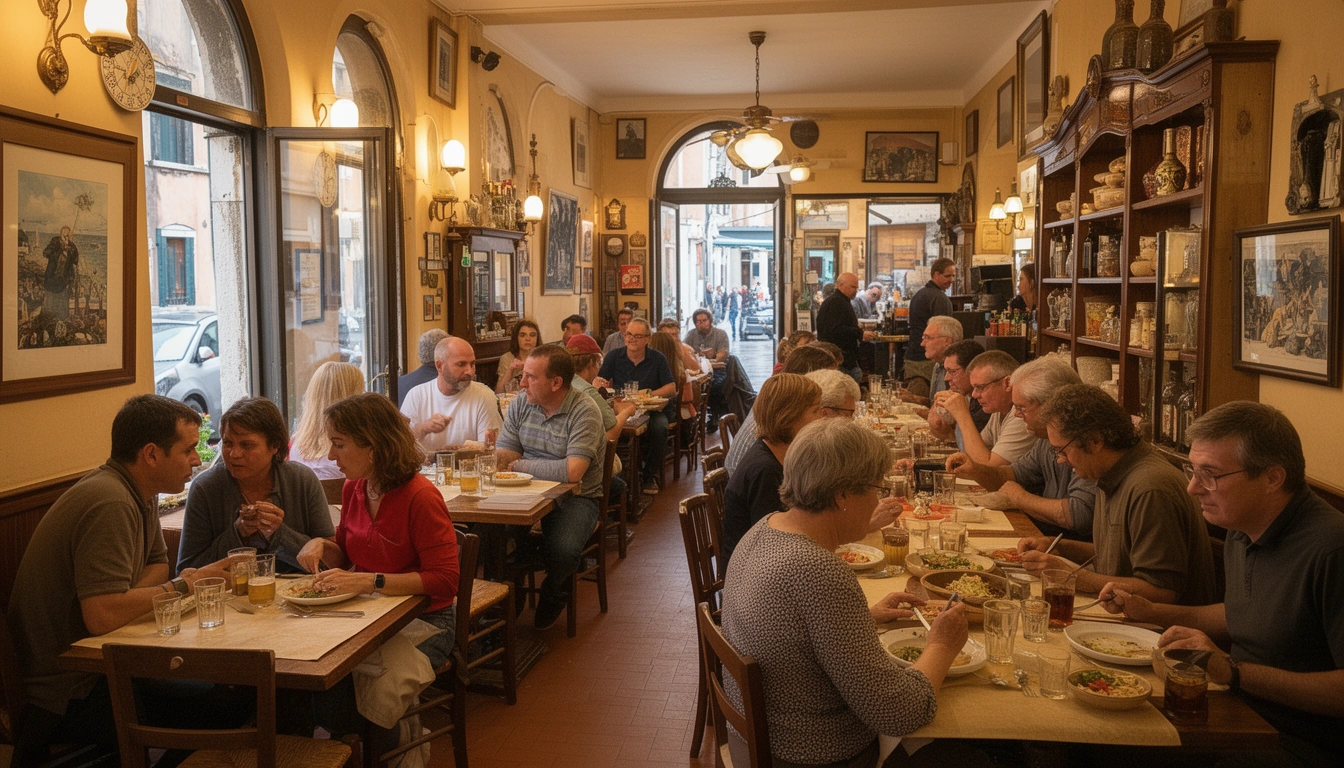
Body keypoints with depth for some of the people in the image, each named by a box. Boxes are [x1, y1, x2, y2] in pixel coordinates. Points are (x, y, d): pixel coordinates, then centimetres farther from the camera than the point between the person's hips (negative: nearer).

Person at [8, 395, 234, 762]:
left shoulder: (140, 492, 5)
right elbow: (103, 617, -33)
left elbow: (157, 564, 14)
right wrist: (182, 586, -18)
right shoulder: (110, 504, -26)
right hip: (69, 691, -9)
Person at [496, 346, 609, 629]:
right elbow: (503, 461, 4)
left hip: (575, 498, -5)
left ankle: (552, 599, 8)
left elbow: (571, 472, -26)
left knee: (563, 549, -30)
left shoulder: (584, 412, -16)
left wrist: (519, 465, -13)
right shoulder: (520, 405, 4)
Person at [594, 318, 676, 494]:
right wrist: (598, 383, -24)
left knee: (659, 427, -34)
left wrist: (650, 394, -19)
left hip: (651, 410, -1)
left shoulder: (658, 359, 2)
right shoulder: (614, 357, 5)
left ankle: (651, 476, -11)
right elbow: (597, 381, 2)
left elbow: (671, 388, -2)